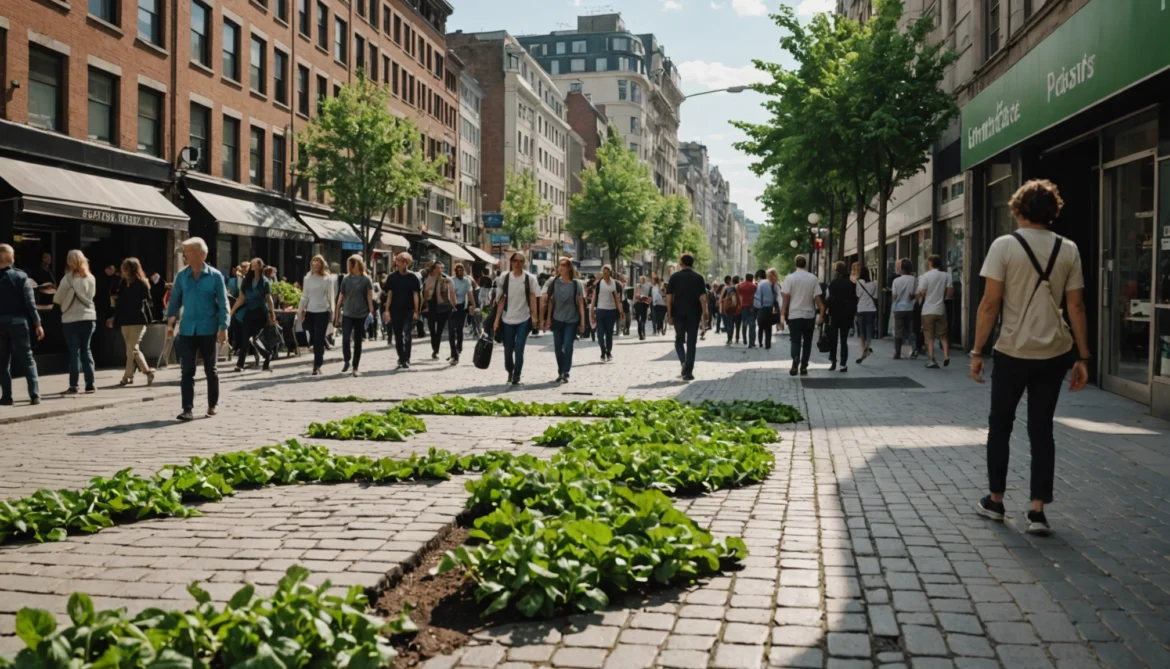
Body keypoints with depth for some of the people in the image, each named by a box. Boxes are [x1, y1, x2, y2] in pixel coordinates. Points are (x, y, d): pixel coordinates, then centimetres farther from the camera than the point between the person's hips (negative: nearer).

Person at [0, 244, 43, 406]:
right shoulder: (21, 276, -5)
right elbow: (30, 302, -9)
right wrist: (37, 323, -6)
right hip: (19, 322, -1)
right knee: (27, 359, 4)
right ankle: (34, 395, -4)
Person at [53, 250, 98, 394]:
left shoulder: (68, 278, -9)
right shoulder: (91, 278, 5)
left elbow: (57, 299, -2)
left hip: (71, 319, -4)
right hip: (88, 317, 4)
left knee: (74, 351, 0)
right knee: (86, 350, 11)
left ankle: (73, 386, -1)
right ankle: (90, 384, 9)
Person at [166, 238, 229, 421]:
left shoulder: (215, 276, -4)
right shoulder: (181, 276, 4)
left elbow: (223, 304, -4)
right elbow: (174, 301, 9)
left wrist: (223, 328, -10)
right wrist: (170, 323, -1)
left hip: (208, 330, -2)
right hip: (187, 330, 2)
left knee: (210, 369, 9)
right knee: (187, 371, -1)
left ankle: (212, 405, 22)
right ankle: (188, 409, 1)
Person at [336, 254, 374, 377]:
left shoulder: (366, 280, -1)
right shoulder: (346, 279, 6)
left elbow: (370, 298, -2)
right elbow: (341, 297, 10)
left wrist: (371, 313, -9)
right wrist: (337, 313, 10)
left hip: (361, 315, -1)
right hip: (347, 314, 1)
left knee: (357, 342, 4)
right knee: (345, 339, -11)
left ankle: (355, 367, 14)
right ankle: (346, 361, 12)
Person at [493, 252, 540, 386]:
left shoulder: (530, 278, -2)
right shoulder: (504, 278, 2)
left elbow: (532, 298, 0)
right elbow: (502, 299, 3)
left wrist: (534, 317, -6)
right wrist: (497, 319, 0)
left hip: (524, 319, -2)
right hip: (507, 319, 2)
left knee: (519, 350, -6)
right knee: (508, 349, 11)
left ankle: (516, 377, 4)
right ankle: (510, 371, 35)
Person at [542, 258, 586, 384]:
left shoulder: (576, 284, -5)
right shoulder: (554, 283, 1)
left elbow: (581, 303, -3)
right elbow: (550, 301, 7)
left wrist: (582, 321, -6)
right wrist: (548, 318, 3)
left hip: (572, 320, -3)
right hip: (557, 320, 3)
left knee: (567, 346, -9)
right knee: (557, 347, 7)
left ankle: (566, 373, -1)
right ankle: (560, 372, 19)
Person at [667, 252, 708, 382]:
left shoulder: (674, 276, 1)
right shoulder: (698, 277, 0)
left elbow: (669, 297, -4)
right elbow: (703, 297, -7)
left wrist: (669, 313, 0)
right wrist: (704, 313, -3)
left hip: (678, 313, 0)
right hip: (694, 313, 0)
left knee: (679, 340, 15)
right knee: (691, 343, 5)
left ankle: (683, 362, -9)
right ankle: (688, 372, 2)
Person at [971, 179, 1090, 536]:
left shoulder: (1004, 245, -8)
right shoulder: (1068, 250, 2)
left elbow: (990, 304, -11)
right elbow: (1076, 307, 2)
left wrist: (977, 351, -5)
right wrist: (1082, 358, 7)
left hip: (1013, 352, -3)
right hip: (1054, 353, 3)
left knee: (1000, 425, 14)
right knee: (1041, 429, 9)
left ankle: (995, 501, 23)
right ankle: (1037, 511, 6)